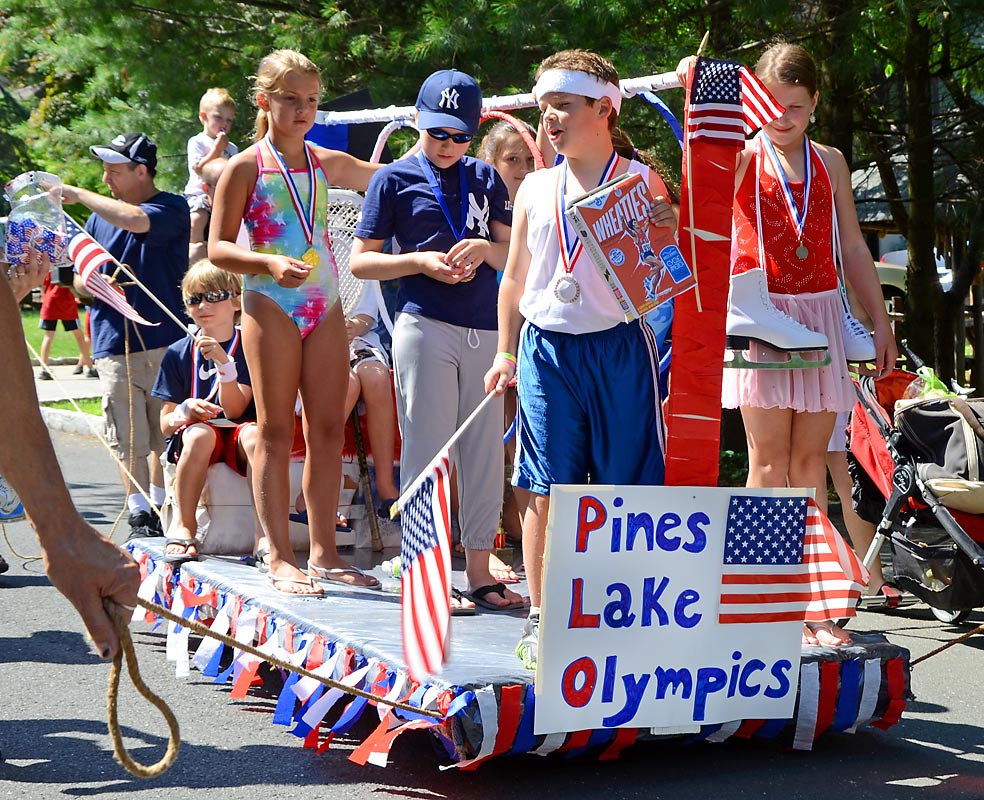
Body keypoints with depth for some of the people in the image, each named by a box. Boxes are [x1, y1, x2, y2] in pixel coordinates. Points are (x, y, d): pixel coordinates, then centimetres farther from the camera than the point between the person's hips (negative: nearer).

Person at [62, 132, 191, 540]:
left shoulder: (171, 208, -3)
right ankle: (139, 516, 5)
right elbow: (78, 280, 19)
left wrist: (78, 194, -14)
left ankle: (160, 509, 15)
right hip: (114, 343, 4)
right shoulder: (99, 217, 14)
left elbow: (134, 219, -26)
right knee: (128, 438, 0)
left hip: (165, 341, -3)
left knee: (165, 433, 3)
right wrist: (90, 283, -5)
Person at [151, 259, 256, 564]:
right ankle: (184, 526, -31)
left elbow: (234, 410, -7)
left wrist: (224, 363, -21)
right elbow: (165, 423, 7)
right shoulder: (179, 353, 9)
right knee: (200, 434, -36)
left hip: (236, 439, -1)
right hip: (191, 434, 1)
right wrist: (186, 410, -17)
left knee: (253, 432, -37)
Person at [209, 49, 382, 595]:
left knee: (328, 428, 5)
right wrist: (270, 264, -20)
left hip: (324, 306, 5)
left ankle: (323, 551, 12)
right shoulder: (247, 167, -2)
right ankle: (280, 556, 1)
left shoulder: (326, 163, 12)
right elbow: (217, 248, -4)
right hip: (271, 306, -5)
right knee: (276, 431, -2)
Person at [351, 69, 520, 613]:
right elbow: (360, 261, 2)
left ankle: (478, 572, 14)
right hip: (425, 328, -4)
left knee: (484, 453, 6)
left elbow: (514, 255, 15)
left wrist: (486, 249, -7)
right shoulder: (395, 179, 3)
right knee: (429, 452, -2)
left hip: (485, 331, 4)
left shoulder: (486, 179, 14)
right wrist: (420, 262, -12)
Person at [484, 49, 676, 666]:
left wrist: (669, 233, -17)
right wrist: (506, 351, 13)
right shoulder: (537, 188, 11)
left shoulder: (641, 182, 1)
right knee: (545, 489, 3)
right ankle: (541, 621, 11)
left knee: (629, 487, 0)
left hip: (619, 348, -3)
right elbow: (515, 278, 18)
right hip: (546, 349, 3)